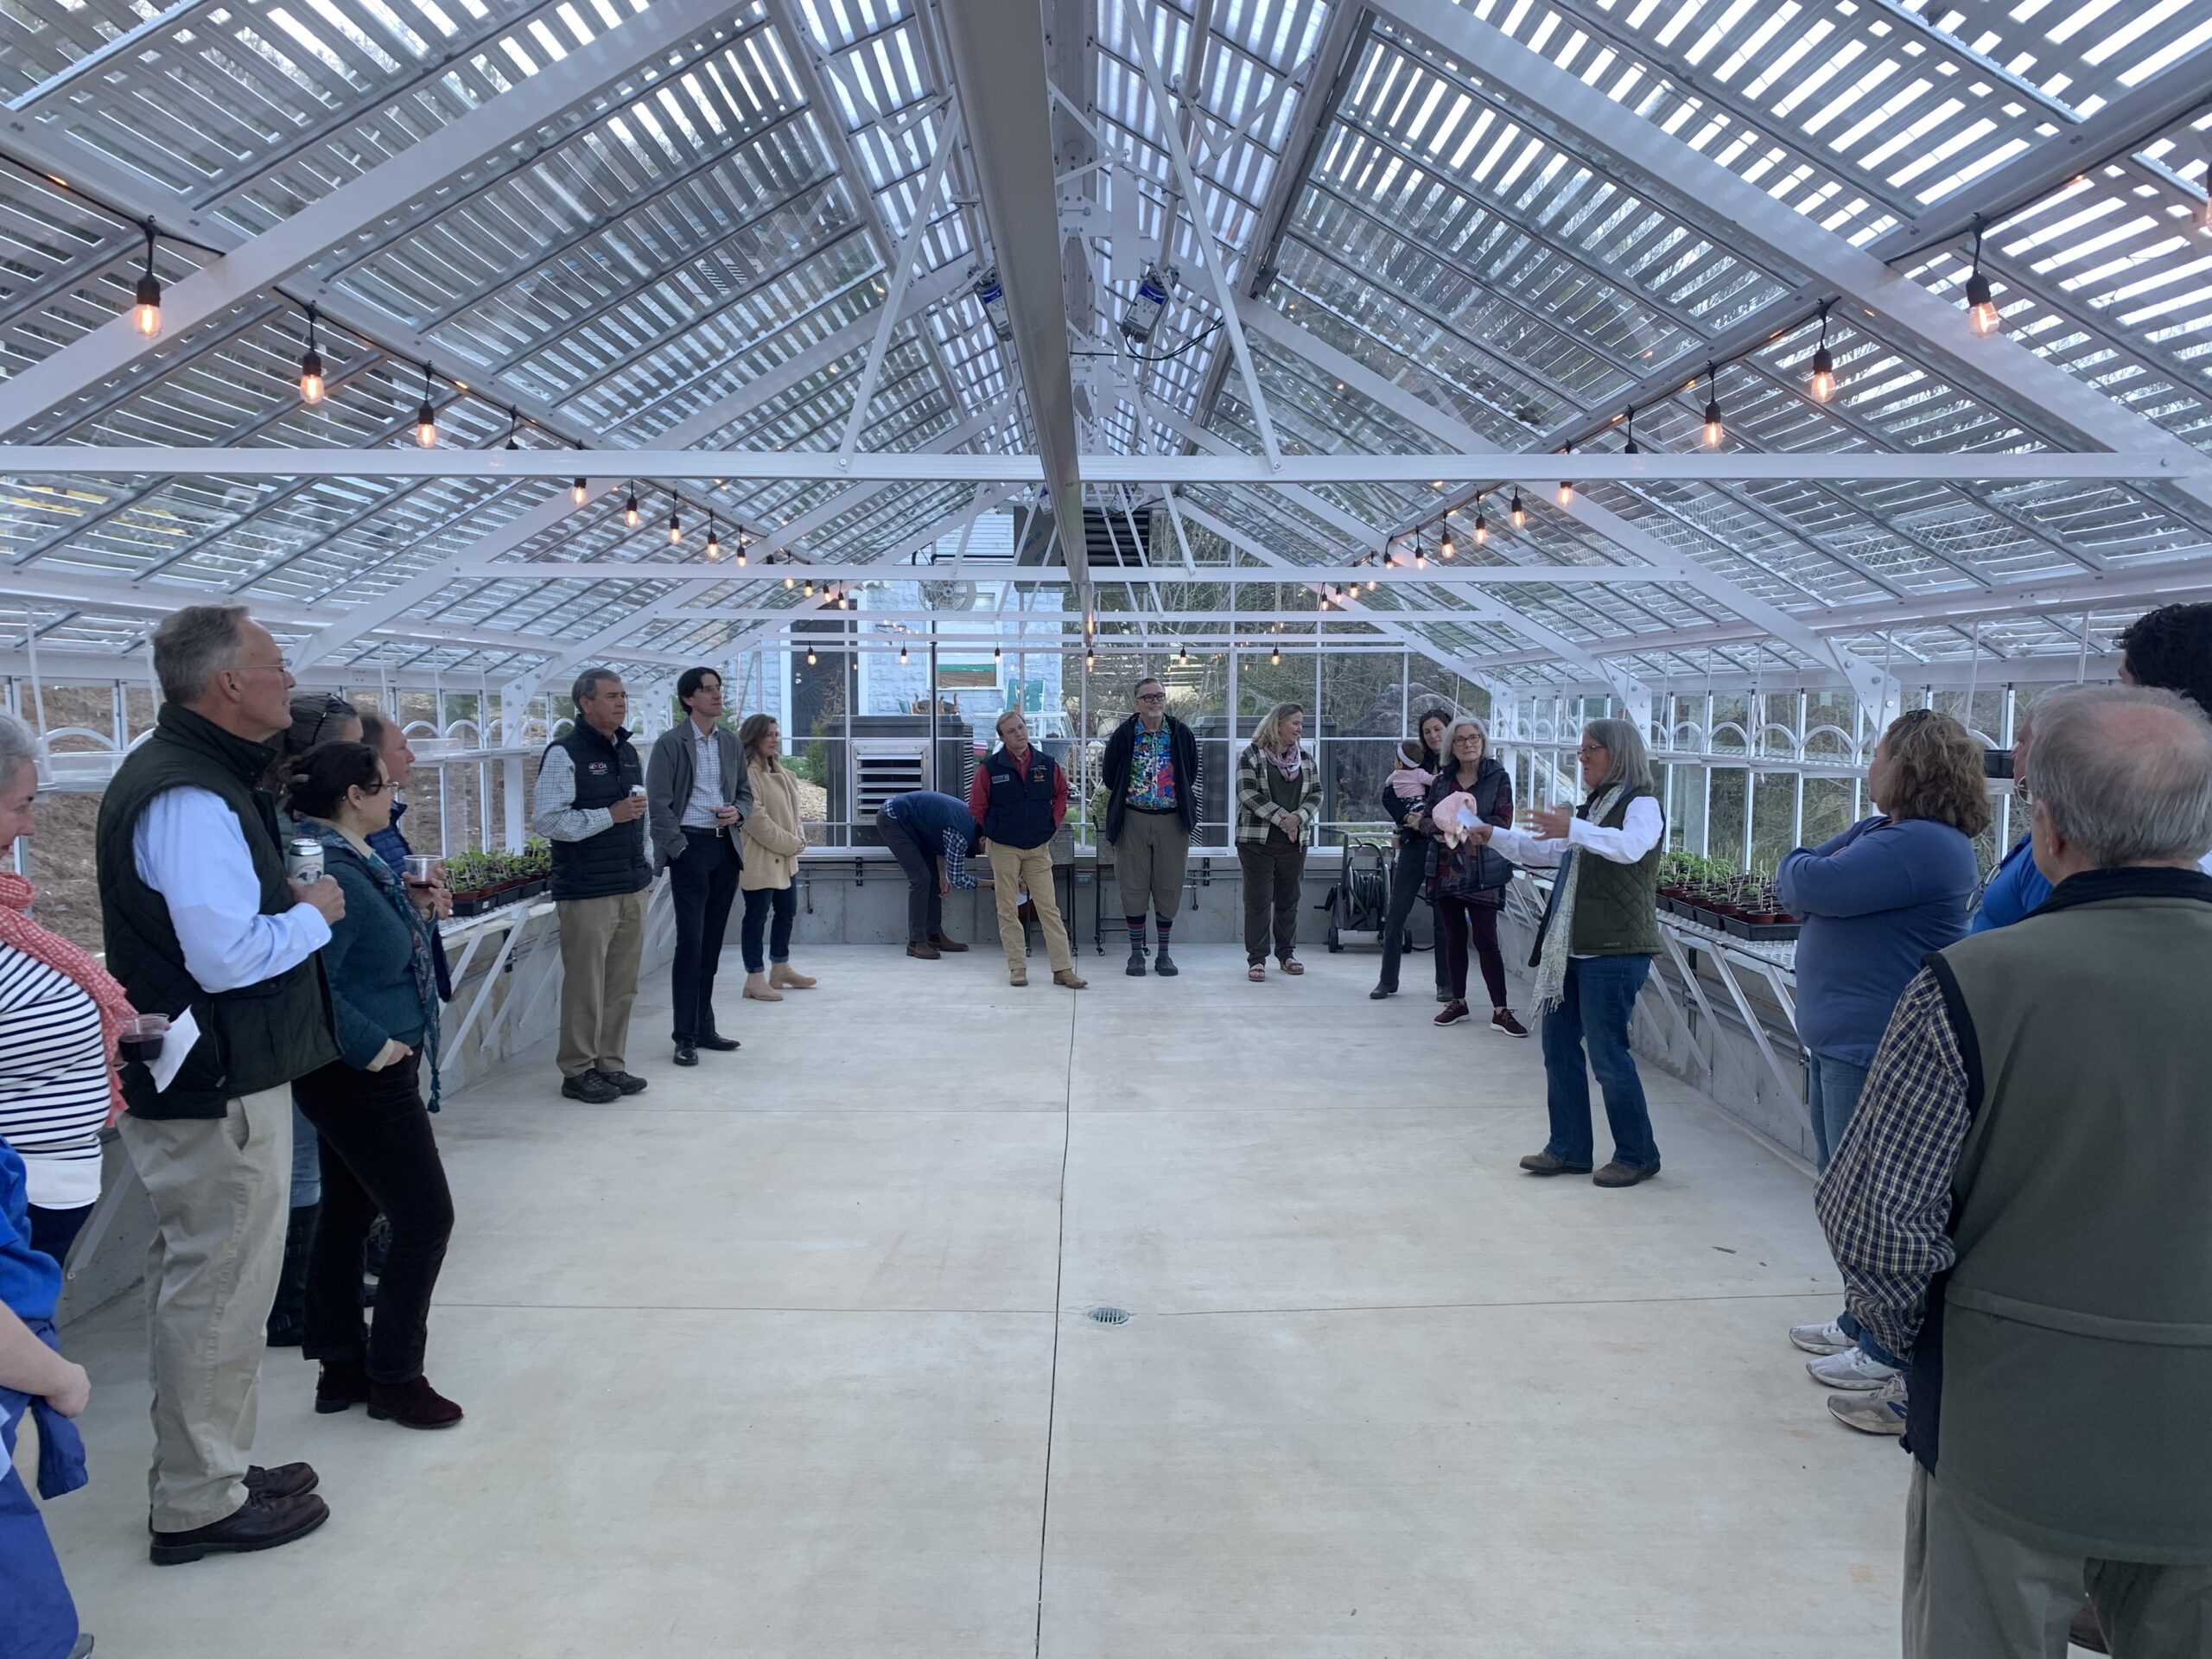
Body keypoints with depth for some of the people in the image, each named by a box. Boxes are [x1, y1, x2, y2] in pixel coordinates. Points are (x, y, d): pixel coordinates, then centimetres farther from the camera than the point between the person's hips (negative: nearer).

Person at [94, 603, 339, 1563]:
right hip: (217, 1090, -11)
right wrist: (313, 914, -13)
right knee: (219, 1291, 1)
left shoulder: (176, 770, 12)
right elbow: (228, 955, -29)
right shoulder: (192, 798, -23)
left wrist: (284, 902, 11)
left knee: (198, 1282, 20)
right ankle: (201, 1505, 15)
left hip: (197, 1082, 11)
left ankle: (209, 1472, 34)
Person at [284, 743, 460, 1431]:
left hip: (352, 1075, 10)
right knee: (425, 1217, -1)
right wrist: (372, 1045, -22)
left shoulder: (348, 859, 7)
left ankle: (341, 1367, 29)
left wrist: (412, 913, 5)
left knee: (347, 1215, 17)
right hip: (366, 1080, -10)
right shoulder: (336, 873, -24)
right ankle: (394, 1377, 12)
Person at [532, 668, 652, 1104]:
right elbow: (546, 820, -16)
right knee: (585, 985, -2)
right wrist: (610, 815, -18)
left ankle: (610, 1064, 20)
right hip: (587, 893, -7)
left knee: (622, 984, 10)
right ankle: (578, 1072, 8)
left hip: (632, 888, 7)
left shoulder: (628, 752, 15)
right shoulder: (564, 754, -8)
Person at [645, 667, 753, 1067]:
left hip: (726, 847, 6)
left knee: (712, 942, 10)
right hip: (690, 845, -5)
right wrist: (680, 850, -13)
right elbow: (658, 804, -7)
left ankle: (704, 1027, 19)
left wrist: (738, 812, -3)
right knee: (691, 941, -8)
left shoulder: (731, 741, 12)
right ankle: (685, 1037, -1)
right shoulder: (670, 743, -5)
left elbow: (745, 792, 20)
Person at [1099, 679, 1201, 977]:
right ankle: (1136, 953, 14)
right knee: (1133, 888, 2)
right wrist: (1128, 796, 10)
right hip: (1133, 819, -1)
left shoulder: (1182, 734, 1)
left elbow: (1190, 775, 13)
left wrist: (1180, 800, 10)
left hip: (1172, 820, 1)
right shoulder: (1124, 734, -3)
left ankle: (1164, 954, 16)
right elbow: (1109, 775, 7)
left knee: (1169, 888, 4)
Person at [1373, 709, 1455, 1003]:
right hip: (1414, 845, 3)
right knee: (1396, 914, 2)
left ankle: (1446, 983, 16)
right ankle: (1388, 980, 11)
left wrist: (1432, 822, -17)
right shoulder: (1418, 761, 9)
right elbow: (1389, 795, 7)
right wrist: (1407, 817, -9)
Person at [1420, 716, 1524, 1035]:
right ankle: (1457, 1001, 24)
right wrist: (1438, 830, -13)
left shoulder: (1498, 777, -2)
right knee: (1454, 938, 12)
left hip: (1482, 873, -4)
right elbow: (1426, 817, 9)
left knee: (1485, 940, -6)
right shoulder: (1441, 778, 9)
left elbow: (1503, 822, -9)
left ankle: (1500, 1011, -1)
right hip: (1445, 871, 4)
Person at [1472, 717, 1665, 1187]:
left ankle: (1638, 1155, 8)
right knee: (1559, 1044, 9)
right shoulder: (1592, 807, 21)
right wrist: (1492, 836, 14)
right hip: (1572, 948, 9)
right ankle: (1569, 1149, 18)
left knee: (1607, 1053, -6)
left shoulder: (1641, 805, -6)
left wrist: (1573, 829, -40)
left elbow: (1629, 846, -28)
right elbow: (1544, 852, 25)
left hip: (1615, 950, -9)